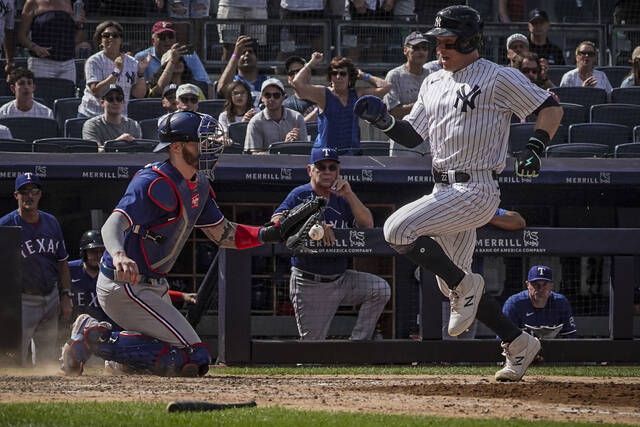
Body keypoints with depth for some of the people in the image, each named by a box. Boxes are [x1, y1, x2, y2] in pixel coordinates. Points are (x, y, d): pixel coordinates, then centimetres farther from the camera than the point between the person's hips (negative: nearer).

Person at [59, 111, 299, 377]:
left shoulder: (198, 186, 10)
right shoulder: (154, 183, -20)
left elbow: (223, 234, 17)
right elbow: (114, 224, -33)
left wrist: (266, 234, -2)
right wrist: (119, 255, -56)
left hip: (155, 288, 10)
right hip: (125, 287, -10)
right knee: (195, 359, -17)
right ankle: (97, 339, -11)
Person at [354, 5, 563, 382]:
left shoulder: (499, 78, -6)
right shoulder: (434, 84, 17)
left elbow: (551, 107, -3)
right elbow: (411, 136, 18)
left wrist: (535, 149, -17)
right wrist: (385, 121, -1)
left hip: (476, 190, -9)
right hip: (445, 191, 9)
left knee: (398, 229, -23)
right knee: (451, 285, 10)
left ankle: (466, 285, -10)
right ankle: (519, 344, 21)